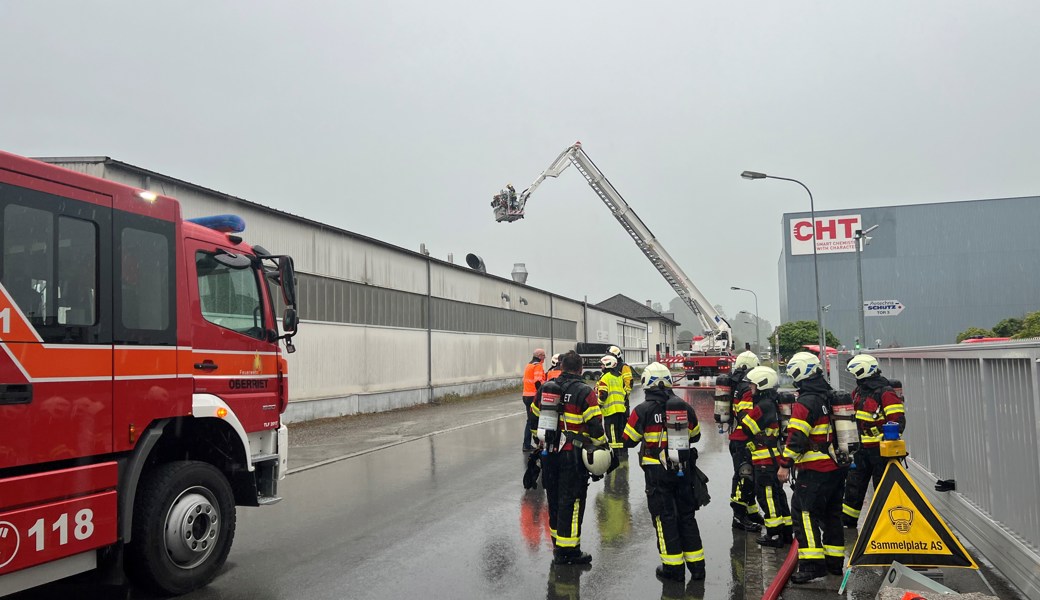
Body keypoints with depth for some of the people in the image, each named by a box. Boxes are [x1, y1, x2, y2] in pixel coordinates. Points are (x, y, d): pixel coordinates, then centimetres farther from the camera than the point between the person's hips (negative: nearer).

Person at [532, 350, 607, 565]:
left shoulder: (545, 388, 7)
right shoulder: (585, 392, -11)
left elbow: (534, 417, 15)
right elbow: (595, 426, -13)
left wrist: (539, 443, 26)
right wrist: (603, 447, 1)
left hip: (548, 453, 6)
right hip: (572, 456, -6)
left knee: (554, 498, 18)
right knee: (572, 502, 1)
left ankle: (557, 542, 31)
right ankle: (568, 550, 5)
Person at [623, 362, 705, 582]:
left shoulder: (643, 410, -14)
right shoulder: (685, 407, -1)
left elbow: (628, 440, -7)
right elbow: (695, 436, 13)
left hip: (657, 472, -4)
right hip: (684, 470, 4)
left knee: (664, 516, 7)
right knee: (687, 514, 16)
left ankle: (673, 567, 11)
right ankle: (696, 564, 23)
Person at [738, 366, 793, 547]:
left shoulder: (763, 406, -18)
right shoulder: (773, 404, 13)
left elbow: (746, 426, -15)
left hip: (765, 460, -10)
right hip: (775, 457, 10)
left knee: (766, 496, -3)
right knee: (777, 494, 16)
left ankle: (774, 535, 1)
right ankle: (786, 532, 24)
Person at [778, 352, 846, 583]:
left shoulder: (805, 402, -16)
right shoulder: (832, 397, 11)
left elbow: (796, 438, -20)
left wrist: (785, 465, -13)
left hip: (815, 471, -9)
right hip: (837, 468, 9)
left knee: (804, 513, -6)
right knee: (831, 514, 18)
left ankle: (812, 564, -10)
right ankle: (835, 560, 25)